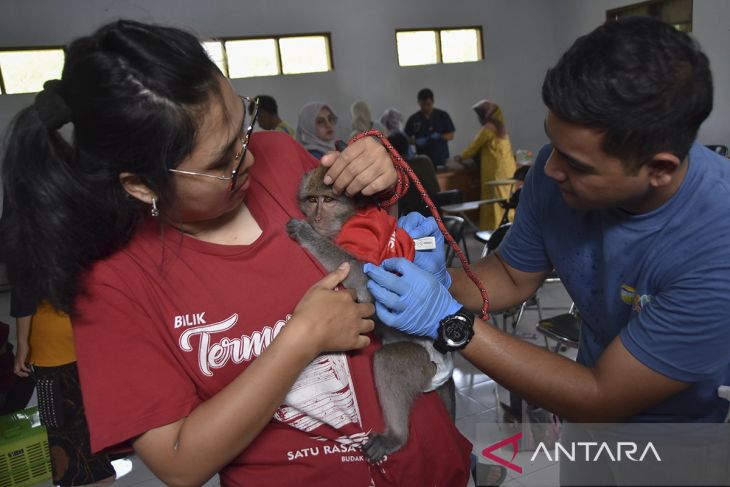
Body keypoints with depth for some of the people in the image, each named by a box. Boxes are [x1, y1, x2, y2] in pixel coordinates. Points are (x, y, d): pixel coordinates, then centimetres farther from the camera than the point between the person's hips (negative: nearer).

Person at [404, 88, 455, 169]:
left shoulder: (443, 116, 1)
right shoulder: (413, 119, 2)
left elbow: (451, 135, 3)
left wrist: (439, 136, -16)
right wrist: (416, 141, -15)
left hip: (440, 160, 0)